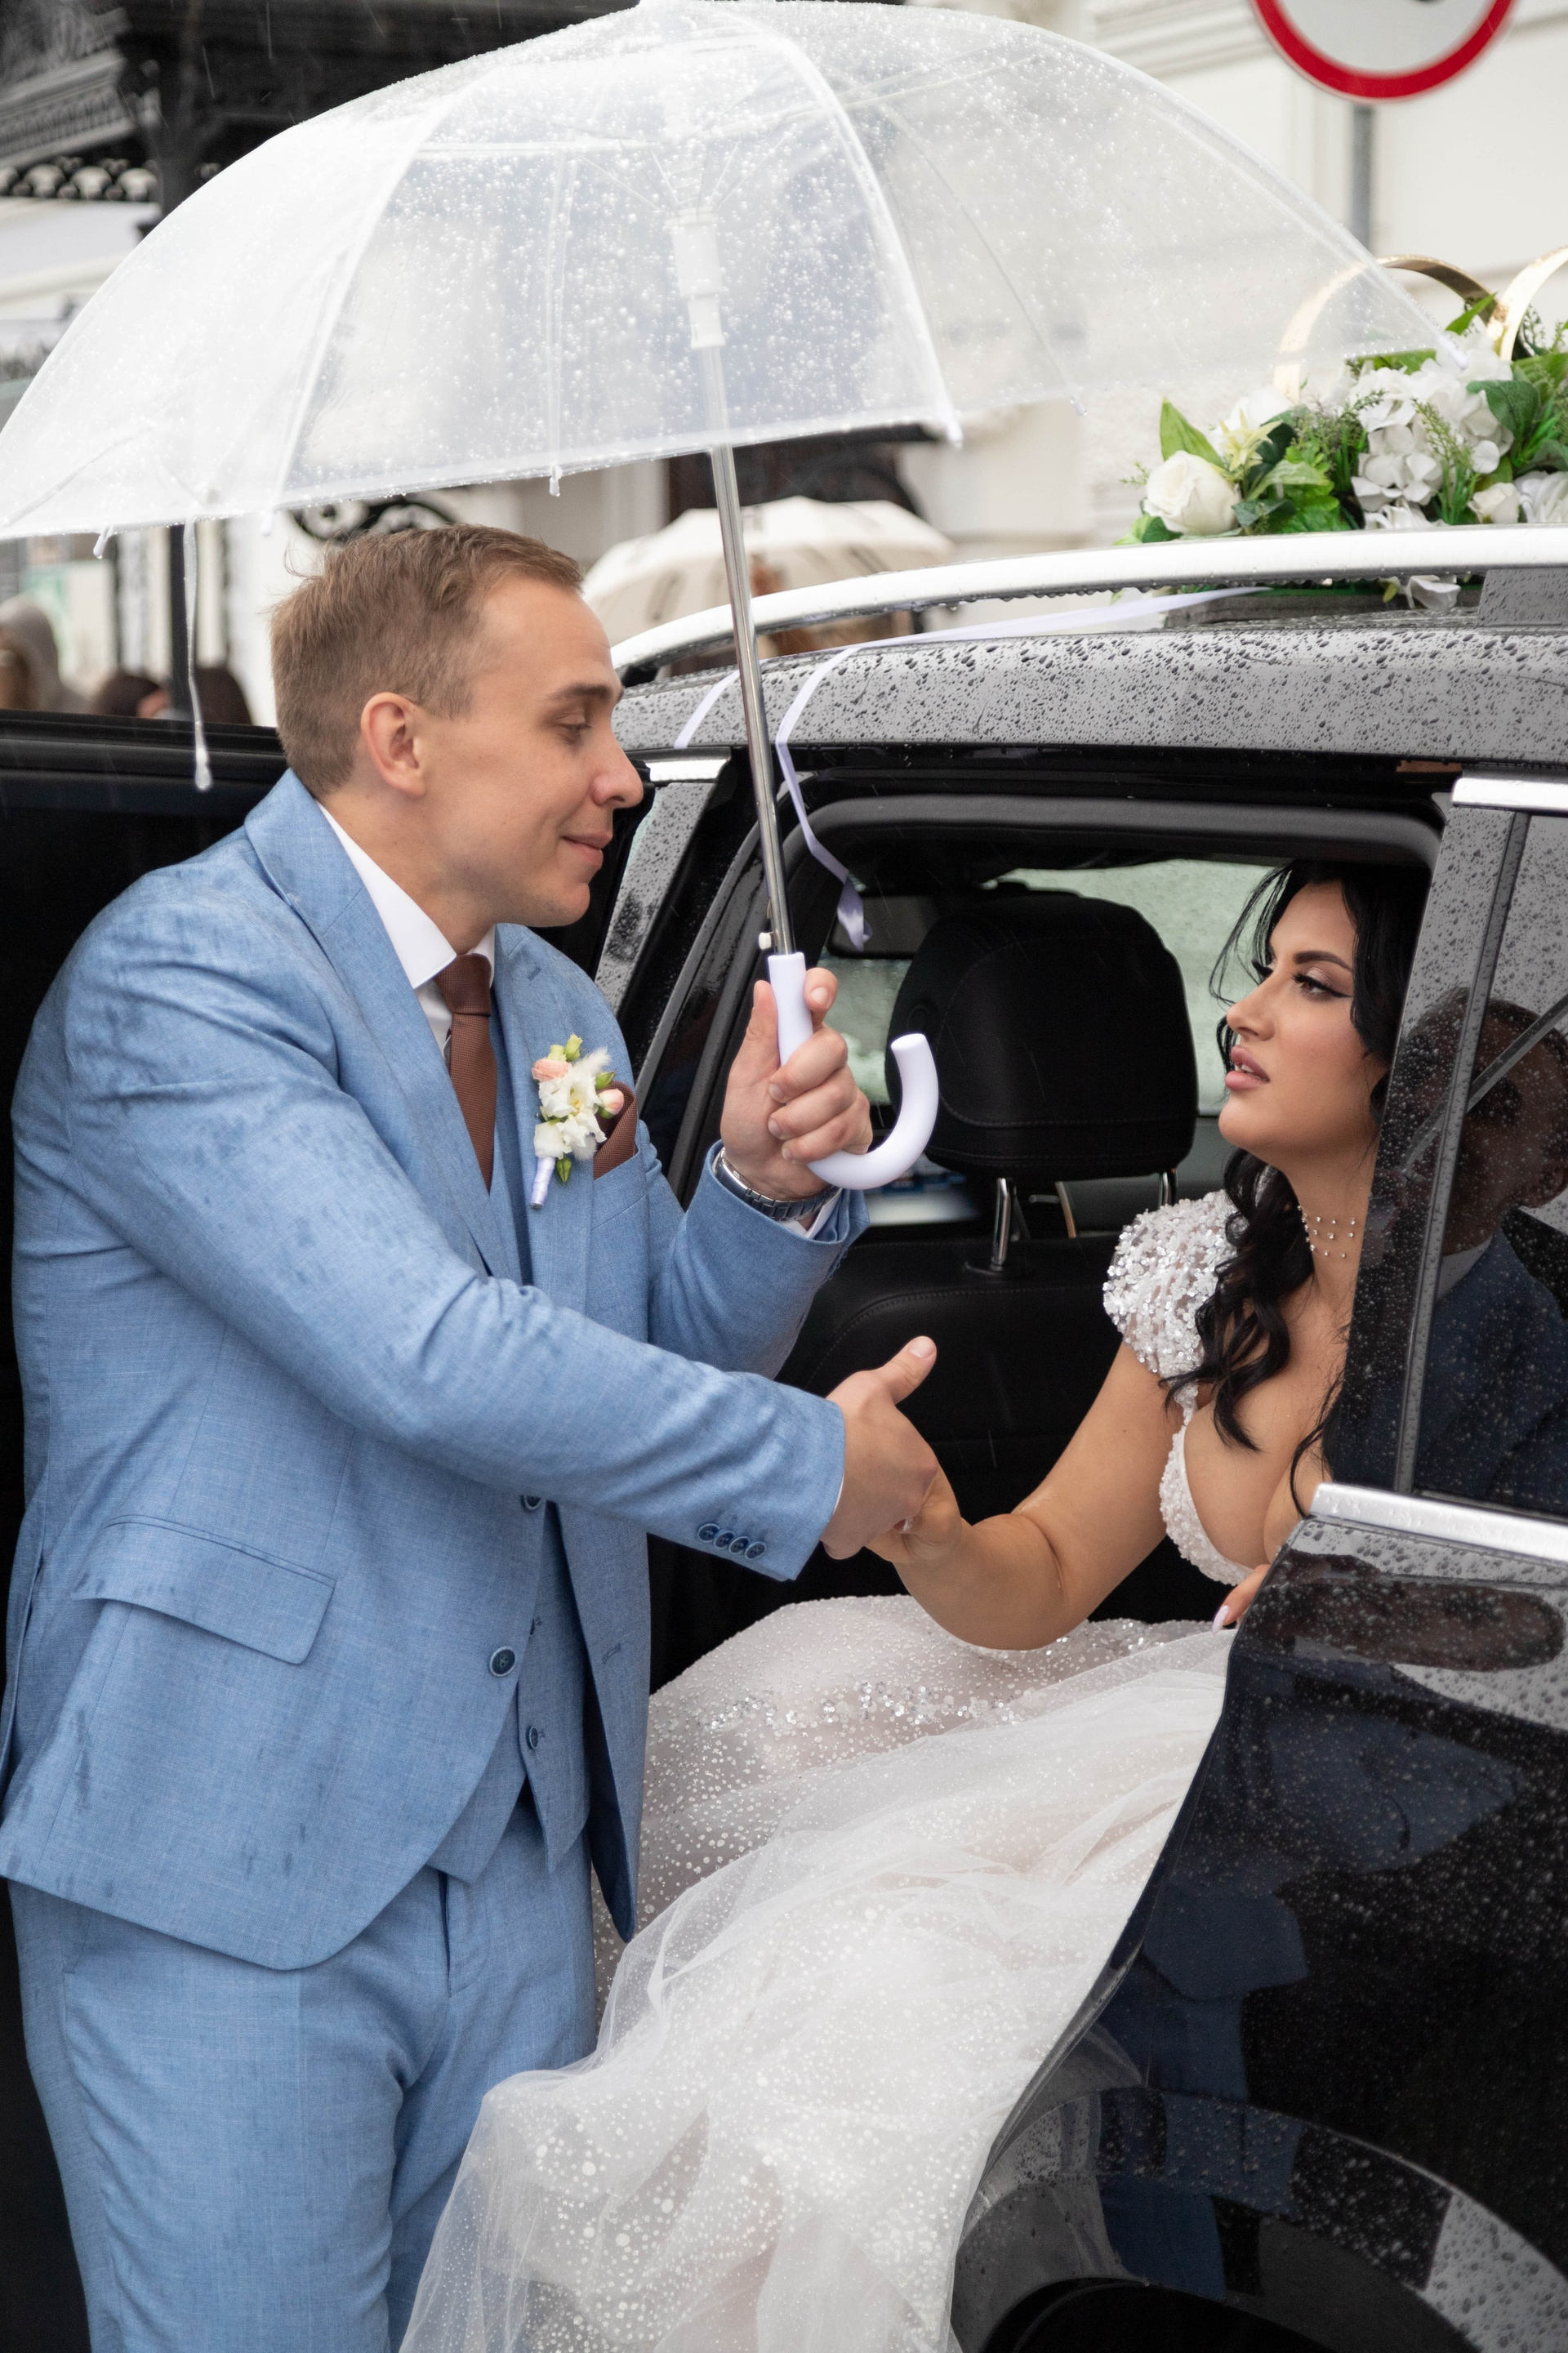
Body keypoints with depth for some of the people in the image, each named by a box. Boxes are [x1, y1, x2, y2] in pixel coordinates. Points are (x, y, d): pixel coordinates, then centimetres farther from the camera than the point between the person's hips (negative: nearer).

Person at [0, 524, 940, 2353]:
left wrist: (767, 1189, -3)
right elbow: (432, 1361, -25)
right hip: (224, 1878, -7)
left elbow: (670, 1352, 19)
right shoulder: (179, 972, -14)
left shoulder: (558, 1014, 14)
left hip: (514, 1851, 8)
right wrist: (809, 1466, -14)